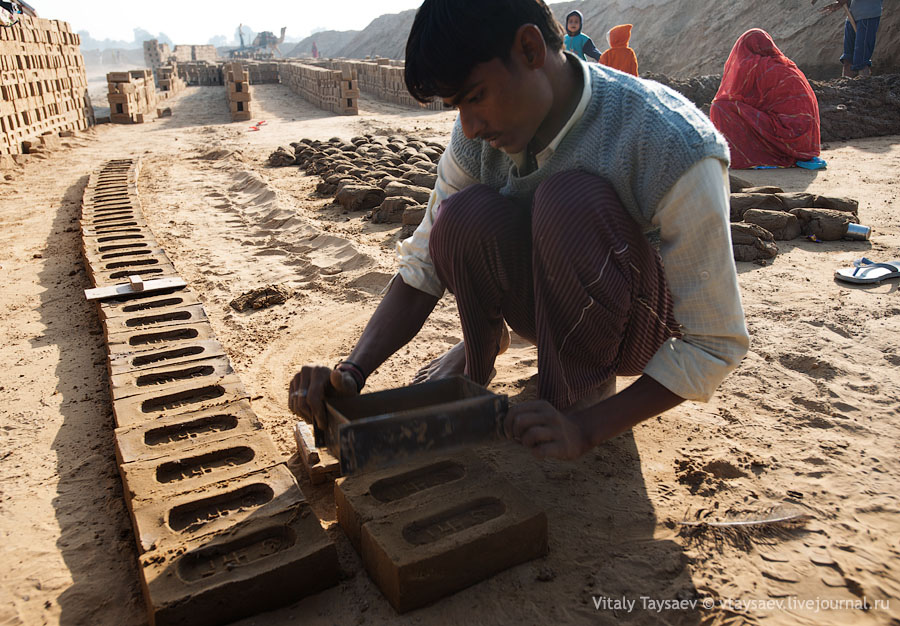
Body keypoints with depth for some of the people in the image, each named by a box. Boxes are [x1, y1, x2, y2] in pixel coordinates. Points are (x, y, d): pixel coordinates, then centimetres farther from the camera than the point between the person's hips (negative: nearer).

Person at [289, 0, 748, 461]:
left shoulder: (675, 148, -29)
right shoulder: (479, 139, -13)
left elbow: (715, 344, -24)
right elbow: (422, 268, -9)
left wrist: (585, 428, -33)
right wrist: (351, 372, -24)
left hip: (640, 329, -3)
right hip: (555, 314, 4)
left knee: (570, 199, -33)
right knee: (468, 217, -27)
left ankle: (582, 391, -12)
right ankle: (480, 352, 2)